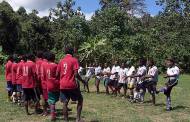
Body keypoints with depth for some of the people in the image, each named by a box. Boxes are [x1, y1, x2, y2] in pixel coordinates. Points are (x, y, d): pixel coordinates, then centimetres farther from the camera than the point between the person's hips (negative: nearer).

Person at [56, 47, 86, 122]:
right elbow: (76, 74, -12)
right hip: (71, 85, -4)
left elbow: (57, 74, 8)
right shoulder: (74, 60, -4)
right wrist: (82, 81, 2)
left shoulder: (61, 61, 11)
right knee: (80, 99, 13)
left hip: (62, 85, 5)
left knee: (65, 103, 9)